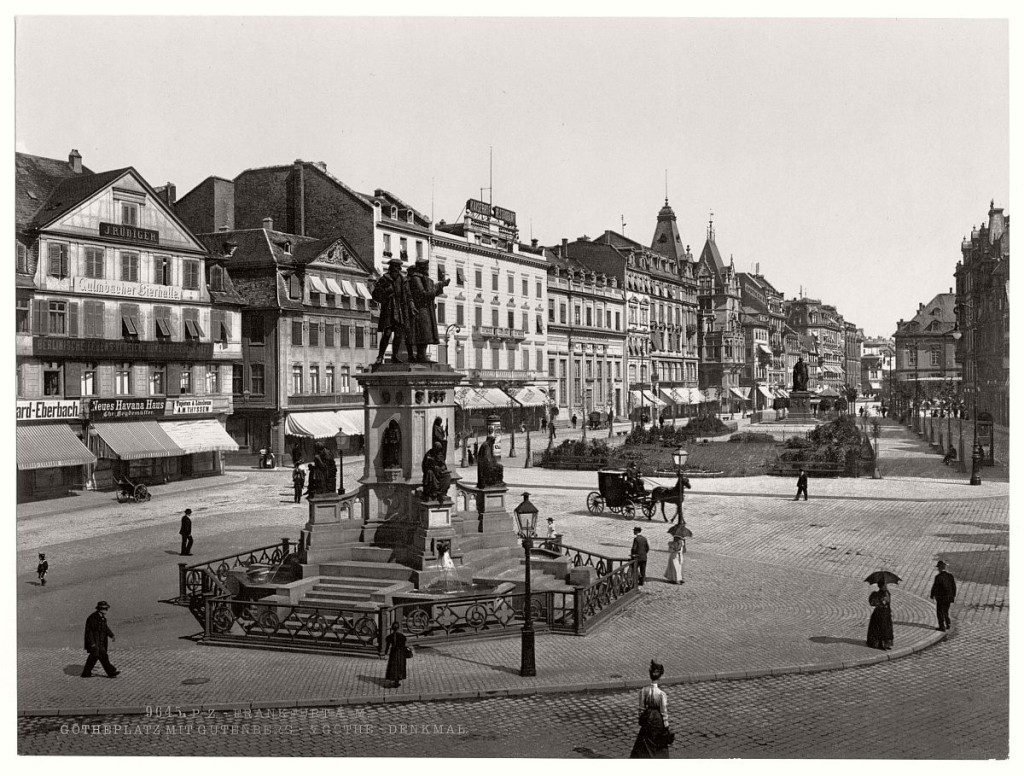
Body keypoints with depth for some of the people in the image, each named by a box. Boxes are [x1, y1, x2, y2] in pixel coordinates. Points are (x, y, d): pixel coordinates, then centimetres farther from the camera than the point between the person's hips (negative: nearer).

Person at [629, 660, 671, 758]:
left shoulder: (643, 691, -13)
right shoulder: (661, 694, -22)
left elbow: (642, 708, -3)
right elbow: (664, 712, -14)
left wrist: (641, 720, 12)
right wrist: (666, 727, -3)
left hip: (648, 718, 3)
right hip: (658, 720, -3)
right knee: (660, 747, 17)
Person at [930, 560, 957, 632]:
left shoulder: (938, 576, -18)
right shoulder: (950, 575, 0)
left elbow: (934, 587, -14)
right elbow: (954, 586, 4)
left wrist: (932, 595, 0)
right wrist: (953, 595, 14)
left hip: (941, 597, -6)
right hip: (949, 597, 6)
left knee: (940, 612, 6)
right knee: (945, 611, 22)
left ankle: (942, 627, 6)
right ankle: (948, 624, 17)